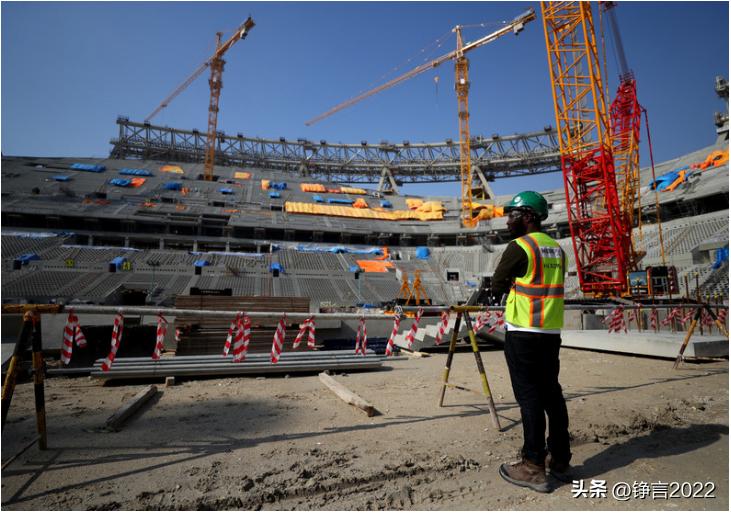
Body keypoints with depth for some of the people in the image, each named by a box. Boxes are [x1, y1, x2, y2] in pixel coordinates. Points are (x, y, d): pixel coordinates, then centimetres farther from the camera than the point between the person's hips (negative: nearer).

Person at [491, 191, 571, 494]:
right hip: (552, 332, 8)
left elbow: (496, 287, -6)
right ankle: (559, 460, 27)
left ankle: (533, 468, 7)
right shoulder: (556, 248, 12)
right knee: (551, 393, 15)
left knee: (529, 397, -1)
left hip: (523, 333, -8)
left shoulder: (519, 246, -12)